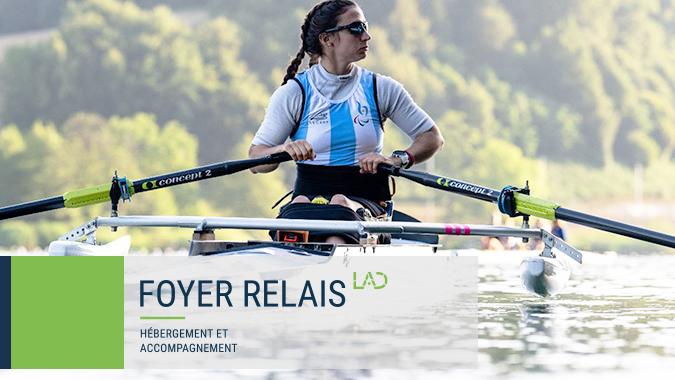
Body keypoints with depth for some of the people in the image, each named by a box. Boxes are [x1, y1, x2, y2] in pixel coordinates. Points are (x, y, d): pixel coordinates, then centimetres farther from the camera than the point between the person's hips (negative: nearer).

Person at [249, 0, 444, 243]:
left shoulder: (380, 89, 10)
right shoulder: (293, 93, 6)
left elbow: (433, 137, 9)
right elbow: (255, 161, 2)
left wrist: (398, 160, -11)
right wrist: (285, 149, -21)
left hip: (365, 203, 0)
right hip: (309, 198, 0)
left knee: (340, 204, -34)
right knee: (300, 204, -35)